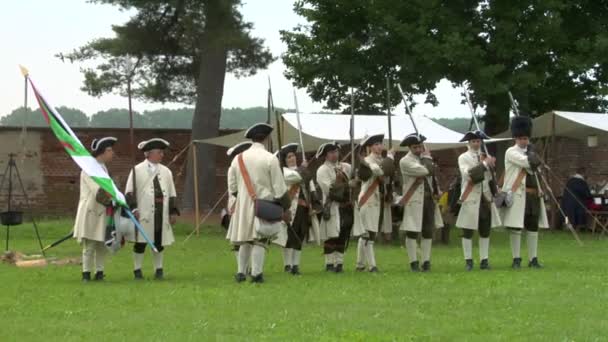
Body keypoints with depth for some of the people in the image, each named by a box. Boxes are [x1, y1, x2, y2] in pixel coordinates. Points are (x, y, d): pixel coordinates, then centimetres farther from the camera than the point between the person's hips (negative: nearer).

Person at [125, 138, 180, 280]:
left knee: (159, 242, 6)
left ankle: (158, 269, 15)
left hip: (161, 214, 4)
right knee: (141, 242, 1)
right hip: (143, 214, -4)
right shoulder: (137, 170, 2)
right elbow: (129, 192, -1)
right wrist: (133, 208, -11)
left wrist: (173, 211, 8)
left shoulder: (166, 171, 14)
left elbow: (172, 194, 15)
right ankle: (137, 270, 9)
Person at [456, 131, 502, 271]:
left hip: (486, 197, 5)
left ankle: (484, 260, 10)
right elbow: (468, 173, -18)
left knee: (485, 230, 5)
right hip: (470, 198, -5)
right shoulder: (463, 157, -1)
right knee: (468, 231, -2)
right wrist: (484, 164, -21)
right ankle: (468, 261, 3)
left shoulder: (486, 157, 14)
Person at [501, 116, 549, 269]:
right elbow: (528, 162, -18)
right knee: (516, 228, -4)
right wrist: (531, 150, 1)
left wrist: (540, 191, 13)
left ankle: (533, 259, 9)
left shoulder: (531, 152, 19)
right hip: (517, 195, -7)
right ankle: (516, 259, 0)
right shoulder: (511, 152, -4)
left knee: (533, 227, 5)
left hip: (533, 195, 7)